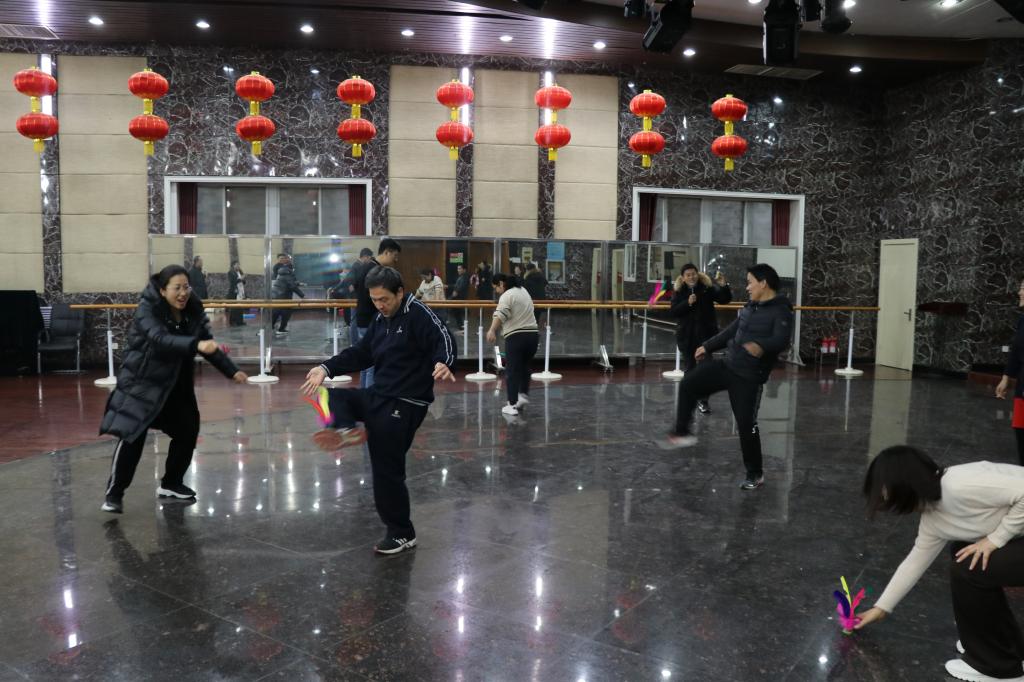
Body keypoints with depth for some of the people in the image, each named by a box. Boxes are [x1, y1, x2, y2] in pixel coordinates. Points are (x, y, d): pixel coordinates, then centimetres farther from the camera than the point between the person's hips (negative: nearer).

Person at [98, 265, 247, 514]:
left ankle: (171, 483, 28)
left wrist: (232, 371, -3)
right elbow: (161, 339, -41)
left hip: (176, 384, 6)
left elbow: (209, 345, 3)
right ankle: (114, 494, 2)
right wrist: (196, 344, -56)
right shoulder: (147, 310, -22)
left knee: (187, 430, 9)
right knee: (133, 435, -12)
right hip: (142, 381, -6)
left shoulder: (192, 311, -6)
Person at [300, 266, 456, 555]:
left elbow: (443, 340, -27)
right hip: (378, 396, 9)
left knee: (387, 470, -1)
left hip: (404, 405, -9)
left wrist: (443, 363, -49)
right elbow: (360, 354, 13)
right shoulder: (380, 320, 13)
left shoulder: (418, 314, -14)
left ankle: (402, 533, 16)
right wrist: (326, 369, 0)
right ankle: (347, 430, -20)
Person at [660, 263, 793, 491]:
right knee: (688, 384, 1)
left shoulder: (781, 311, -13)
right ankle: (682, 433, 14)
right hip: (726, 365, 8)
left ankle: (755, 473, 16)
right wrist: (708, 346, 28)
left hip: (749, 377, -7)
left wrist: (761, 346, -50)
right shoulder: (750, 306, 11)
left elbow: (781, 341, -29)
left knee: (746, 425, -3)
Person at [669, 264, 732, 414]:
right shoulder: (678, 291, -2)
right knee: (690, 367, 10)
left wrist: (723, 286, -29)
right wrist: (687, 303, -23)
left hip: (706, 333, -1)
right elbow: (673, 311, -8)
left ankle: (703, 401, 7)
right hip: (686, 335, 1)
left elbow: (725, 300, -11)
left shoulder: (708, 287, -5)